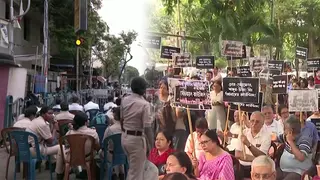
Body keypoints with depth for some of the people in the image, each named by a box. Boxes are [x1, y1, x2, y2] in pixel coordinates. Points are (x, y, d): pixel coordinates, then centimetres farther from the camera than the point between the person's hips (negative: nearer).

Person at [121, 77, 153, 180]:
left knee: (132, 167, 27)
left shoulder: (124, 100, 1)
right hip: (137, 139, -7)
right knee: (136, 171, 5)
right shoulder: (144, 104, -18)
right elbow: (147, 127, -20)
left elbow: (121, 119, 9)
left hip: (124, 137, 7)